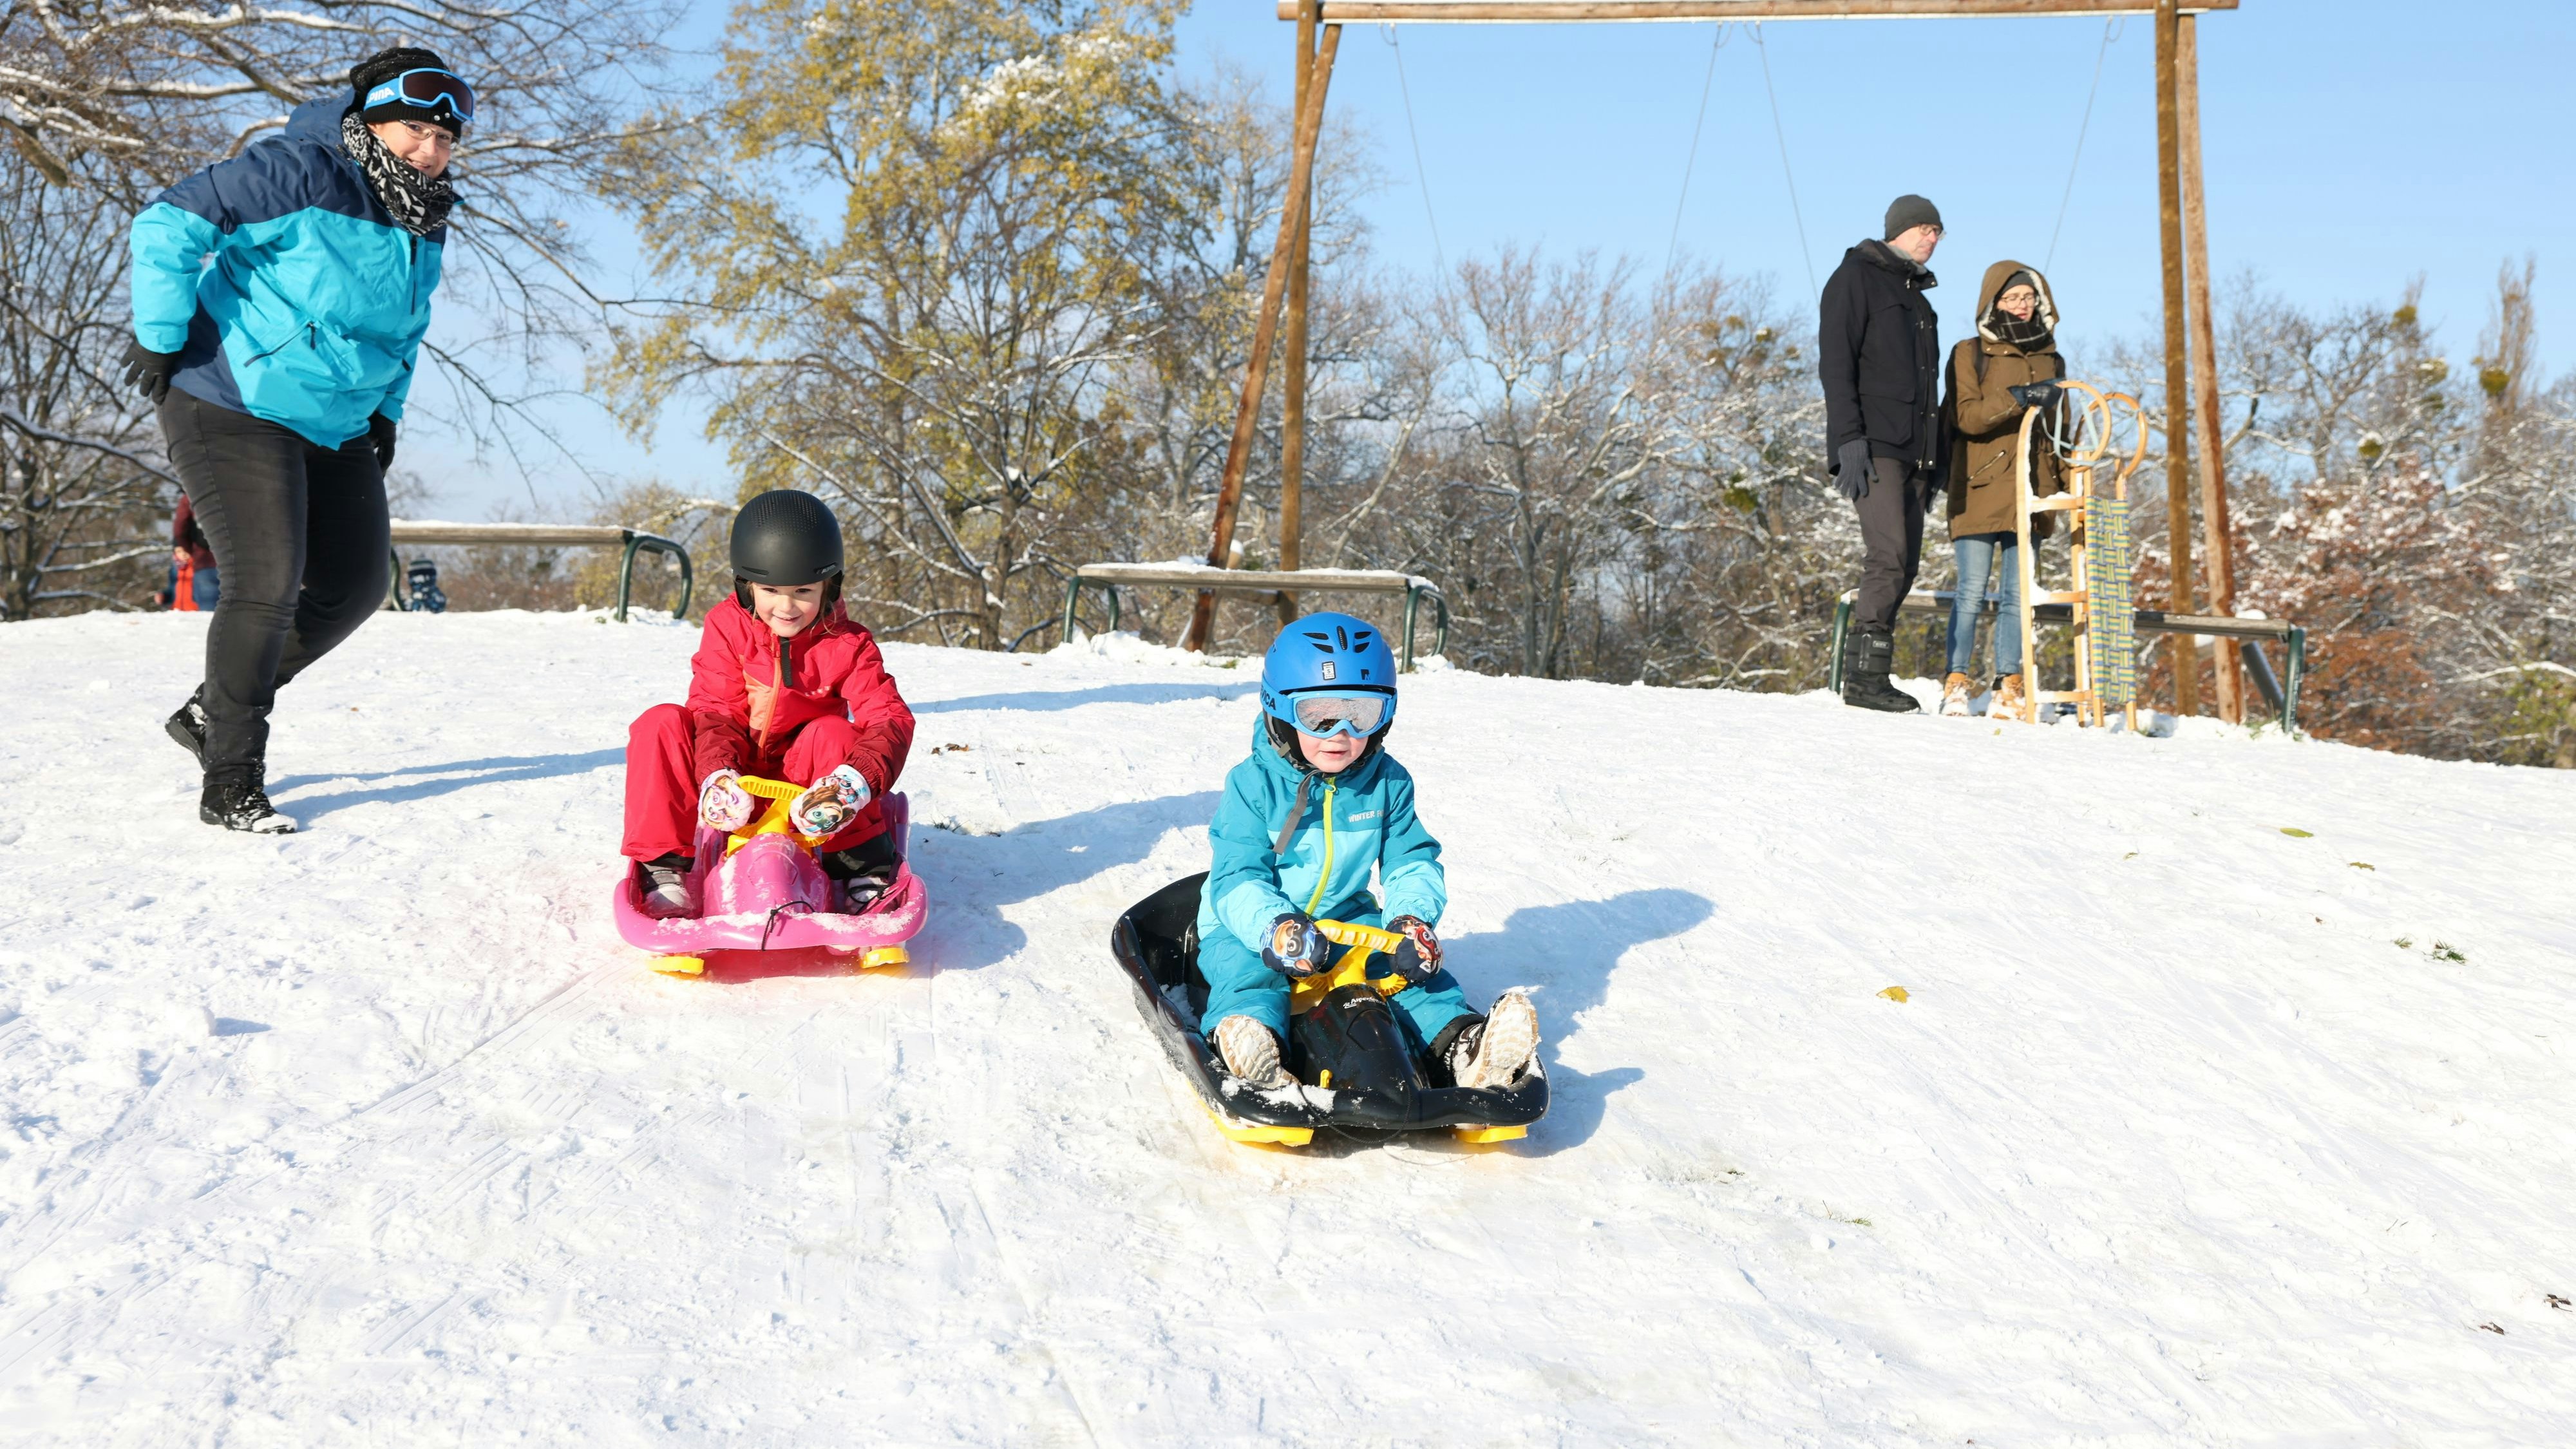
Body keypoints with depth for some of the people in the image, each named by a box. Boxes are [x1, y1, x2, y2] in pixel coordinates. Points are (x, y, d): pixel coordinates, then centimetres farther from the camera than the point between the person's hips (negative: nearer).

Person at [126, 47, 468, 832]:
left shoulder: (424, 224, 7)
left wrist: (386, 408, 16)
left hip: (336, 426, 9)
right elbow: (170, 226, -20)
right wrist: (160, 339, -18)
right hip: (234, 409, -9)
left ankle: (214, 712, 26)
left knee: (354, 586, 9)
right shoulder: (297, 175, -19)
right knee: (267, 586, -14)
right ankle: (230, 786, -2)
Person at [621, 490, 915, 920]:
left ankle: (864, 868, -24)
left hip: (801, 780, -1)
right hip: (735, 771, 1)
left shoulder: (848, 646, -13)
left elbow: (891, 719, -25)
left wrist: (855, 783, -45)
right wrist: (717, 775, -37)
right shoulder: (727, 627, -10)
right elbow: (715, 710, -15)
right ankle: (663, 866, -20)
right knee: (662, 724, -24)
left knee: (834, 733, -32)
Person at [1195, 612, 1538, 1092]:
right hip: (1252, 926, -3)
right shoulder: (1254, 785, -12)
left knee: (1415, 962, -22)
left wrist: (1412, 917, -26)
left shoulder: (1388, 783, 0)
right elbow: (1238, 879, -18)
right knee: (1248, 968, -35)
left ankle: (1462, 1046, -40)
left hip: (1346, 920, 3)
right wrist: (1275, 928, -41)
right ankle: (1251, 1043, -64)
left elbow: (1412, 861, -1)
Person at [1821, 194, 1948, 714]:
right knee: (1888, 553, -19)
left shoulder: (1917, 293, 25)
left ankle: (1869, 673, 4)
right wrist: (1849, 439, -19)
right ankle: (1866, 675, -18)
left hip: (1912, 449, 8)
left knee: (1904, 563, 2)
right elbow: (1835, 363, -9)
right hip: (1873, 444, -8)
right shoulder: (1856, 277, 1)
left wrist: (1933, 456, 19)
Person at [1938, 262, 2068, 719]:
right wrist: (2017, 398, -22)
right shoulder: (1969, 354, 3)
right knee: (1972, 590, -6)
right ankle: (1956, 683, 1)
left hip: (2030, 492, 4)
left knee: (2016, 593, 4)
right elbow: (1966, 416, -10)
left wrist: (2066, 483, 16)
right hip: (1980, 490, -4)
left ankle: (2008, 686, 7)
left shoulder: (2052, 361, 17)